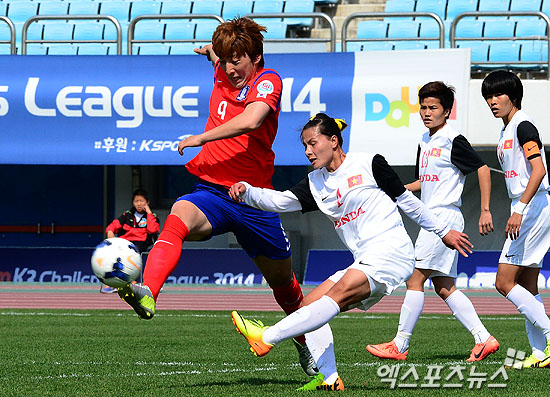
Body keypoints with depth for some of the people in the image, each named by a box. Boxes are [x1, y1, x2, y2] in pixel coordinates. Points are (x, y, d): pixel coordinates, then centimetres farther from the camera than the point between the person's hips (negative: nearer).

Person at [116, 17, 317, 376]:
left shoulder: (268, 81, -10)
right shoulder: (223, 74, 8)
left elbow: (250, 120, -32)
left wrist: (202, 137, -28)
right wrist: (213, 52, 25)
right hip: (211, 192, 3)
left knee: (283, 280, 15)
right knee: (177, 219, -33)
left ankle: (306, 341, 43)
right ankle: (147, 294, -57)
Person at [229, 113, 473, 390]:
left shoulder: (368, 164, 0)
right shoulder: (316, 183, 16)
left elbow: (406, 200, 8)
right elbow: (280, 201, 3)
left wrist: (443, 231, 14)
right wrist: (247, 192, -15)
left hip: (391, 252, -8)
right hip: (365, 262, 8)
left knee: (338, 294, -25)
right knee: (309, 306, -2)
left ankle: (267, 337, -37)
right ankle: (329, 378, -7)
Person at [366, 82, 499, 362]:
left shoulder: (452, 141, -10)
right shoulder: (425, 142, 17)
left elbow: (483, 169, -11)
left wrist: (485, 211, -14)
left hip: (445, 216, -10)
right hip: (433, 219, 10)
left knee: (415, 278, -10)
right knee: (443, 286, 7)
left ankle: (400, 345, -7)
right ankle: (484, 339, 7)